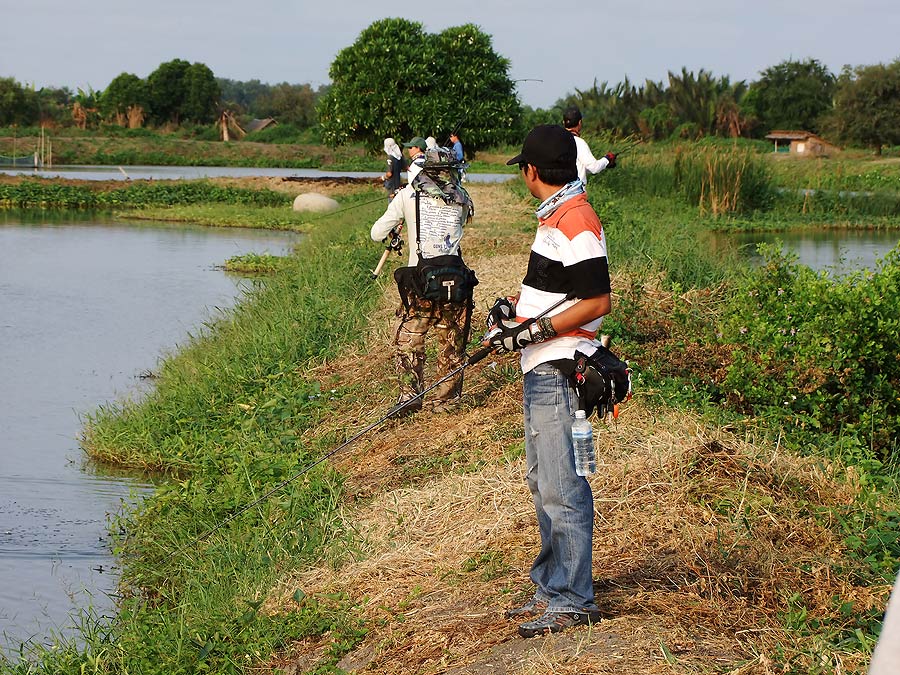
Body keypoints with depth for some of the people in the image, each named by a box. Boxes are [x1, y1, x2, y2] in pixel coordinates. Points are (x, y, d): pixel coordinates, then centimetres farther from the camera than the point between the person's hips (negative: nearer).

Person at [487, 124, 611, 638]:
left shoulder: (576, 223, -18)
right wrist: (512, 307, 10)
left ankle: (574, 600, 2)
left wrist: (533, 330, -21)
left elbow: (597, 302, -22)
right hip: (541, 370, 11)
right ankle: (551, 588, 28)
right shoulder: (556, 217, 15)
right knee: (543, 482, 18)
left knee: (562, 489, -6)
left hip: (561, 371, -11)